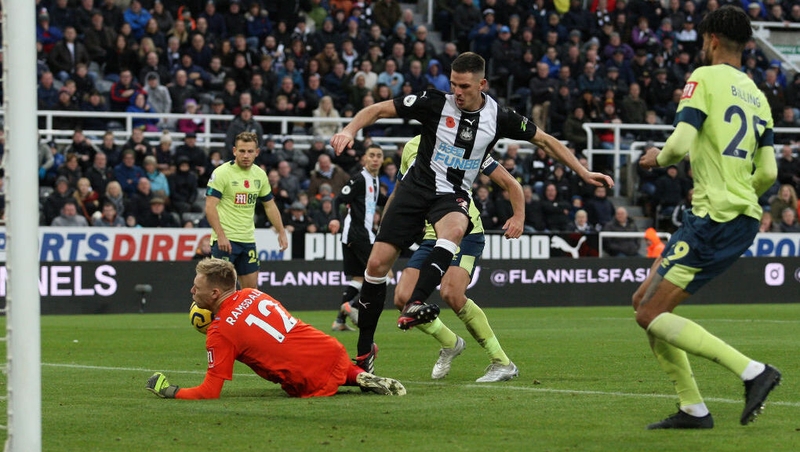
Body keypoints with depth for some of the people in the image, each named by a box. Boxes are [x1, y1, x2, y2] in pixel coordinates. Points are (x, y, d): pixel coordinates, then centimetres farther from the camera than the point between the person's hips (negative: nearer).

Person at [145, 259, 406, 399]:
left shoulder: (220, 332, -14)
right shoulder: (253, 294, 6)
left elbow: (210, 392, -13)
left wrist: (168, 391, -1)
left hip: (312, 383, -6)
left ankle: (362, 380, 2)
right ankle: (361, 377, 10)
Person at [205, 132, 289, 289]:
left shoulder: (260, 175, 8)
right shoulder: (221, 173, -11)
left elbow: (270, 205, 20)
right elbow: (210, 207, -16)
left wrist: (281, 232, 13)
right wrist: (221, 235, -25)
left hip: (248, 240, 6)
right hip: (225, 240, -6)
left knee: (251, 287, 6)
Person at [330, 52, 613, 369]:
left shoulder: (498, 117, -5)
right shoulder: (435, 102, -9)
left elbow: (545, 140, 8)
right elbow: (379, 109, -5)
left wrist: (583, 173, 8)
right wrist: (349, 130, -23)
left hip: (454, 196, 0)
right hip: (417, 187, 0)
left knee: (454, 229, -37)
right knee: (377, 263, -8)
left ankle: (414, 306, -51)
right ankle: (364, 349, 6)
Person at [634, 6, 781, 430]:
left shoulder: (704, 78, -6)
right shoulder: (756, 96, 17)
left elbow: (681, 142, -18)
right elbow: (768, 172, 16)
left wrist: (659, 157, 3)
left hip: (715, 218, -9)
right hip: (744, 216, 9)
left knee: (651, 314, -7)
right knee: (644, 303, 14)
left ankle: (752, 371, -16)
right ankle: (693, 408, 10)